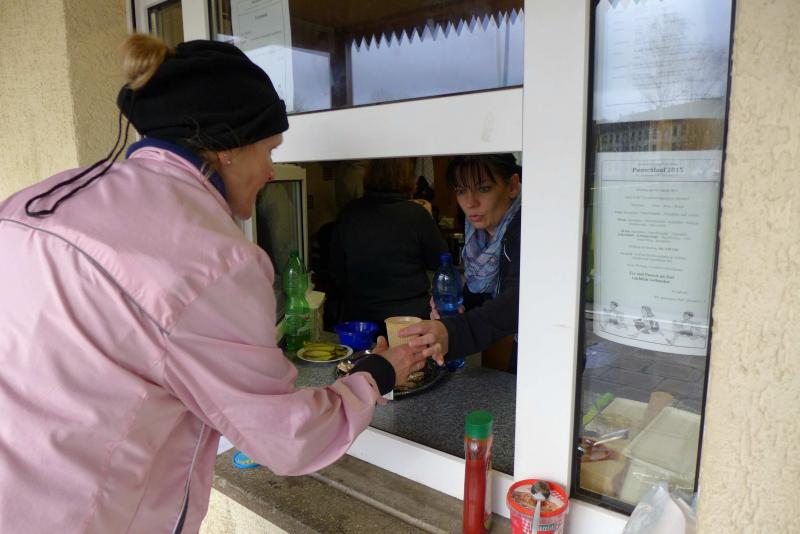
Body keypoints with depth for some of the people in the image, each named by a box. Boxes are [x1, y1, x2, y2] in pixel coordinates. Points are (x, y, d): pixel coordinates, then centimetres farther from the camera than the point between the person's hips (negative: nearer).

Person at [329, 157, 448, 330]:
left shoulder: (348, 213, -4)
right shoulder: (416, 214, -13)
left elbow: (336, 270, 6)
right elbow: (440, 262, 1)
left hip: (358, 317, 3)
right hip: (412, 315, -2)